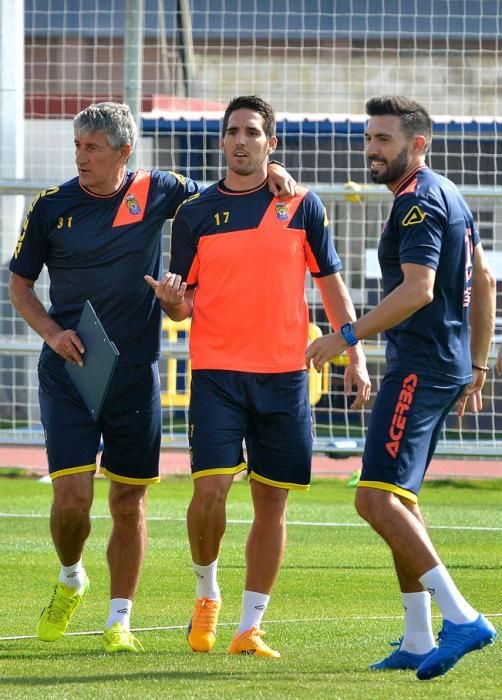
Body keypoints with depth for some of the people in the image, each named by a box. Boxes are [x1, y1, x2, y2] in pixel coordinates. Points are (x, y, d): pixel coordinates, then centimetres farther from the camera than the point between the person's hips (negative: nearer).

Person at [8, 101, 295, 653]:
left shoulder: (155, 193, 1)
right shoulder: (51, 206, -1)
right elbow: (20, 283, 9)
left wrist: (270, 173, -5)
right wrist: (51, 332, -8)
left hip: (135, 375, 1)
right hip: (68, 373, -1)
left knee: (129, 502, 4)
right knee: (71, 497, -9)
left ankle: (119, 620, 15)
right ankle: (70, 582, 21)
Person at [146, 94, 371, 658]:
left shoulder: (301, 205, 5)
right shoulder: (195, 213, 5)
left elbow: (331, 283, 10)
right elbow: (183, 305, 8)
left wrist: (354, 356, 5)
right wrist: (172, 300, -16)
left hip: (284, 373, 1)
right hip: (217, 372, -1)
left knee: (271, 502, 2)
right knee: (211, 488, -15)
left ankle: (249, 628, 11)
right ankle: (206, 592, 12)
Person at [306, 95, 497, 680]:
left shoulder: (418, 202, -14)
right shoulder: (447, 196, 18)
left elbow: (417, 290, -25)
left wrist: (346, 336, -21)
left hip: (419, 367, -11)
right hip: (444, 365, 11)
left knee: (376, 498, -17)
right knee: (397, 498, 16)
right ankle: (418, 642, 18)